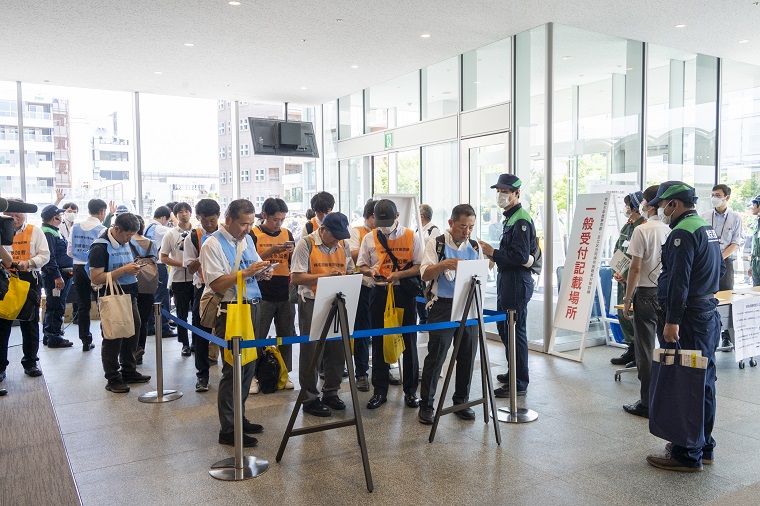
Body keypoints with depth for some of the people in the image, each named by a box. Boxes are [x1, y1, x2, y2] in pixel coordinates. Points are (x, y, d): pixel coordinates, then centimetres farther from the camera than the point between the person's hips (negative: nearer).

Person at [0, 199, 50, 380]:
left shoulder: (34, 231, 3)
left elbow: (45, 255, 0)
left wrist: (29, 263, -18)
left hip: (28, 279, 0)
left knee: (30, 323, 8)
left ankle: (30, 362, 19)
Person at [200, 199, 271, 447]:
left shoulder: (247, 240, 13)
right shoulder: (213, 244, -12)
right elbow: (217, 284, -18)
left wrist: (262, 270, -1)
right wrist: (246, 272, -26)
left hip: (252, 308, 8)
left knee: (248, 367, 15)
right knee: (234, 369, -4)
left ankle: (238, 418, 30)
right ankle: (228, 431, 7)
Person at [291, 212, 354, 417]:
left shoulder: (343, 244, 9)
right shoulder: (306, 244, -8)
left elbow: (350, 271, 15)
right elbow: (296, 278, -12)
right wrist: (324, 276, -21)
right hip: (312, 303, -5)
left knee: (337, 349, 10)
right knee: (311, 350, 0)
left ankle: (331, 393, 26)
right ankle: (310, 398, 12)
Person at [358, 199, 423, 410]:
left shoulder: (412, 237, -1)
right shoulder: (369, 238, 6)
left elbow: (420, 266, -4)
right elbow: (362, 265, 11)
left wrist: (399, 274, -19)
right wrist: (371, 271, -11)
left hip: (405, 292, -2)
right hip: (379, 292, 2)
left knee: (409, 341, 5)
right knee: (379, 342, 6)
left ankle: (410, 390, 18)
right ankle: (380, 390, 18)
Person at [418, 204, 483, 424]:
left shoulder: (475, 247, 11)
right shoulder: (436, 244, -1)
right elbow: (425, 274, -8)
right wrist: (444, 264, -23)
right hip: (443, 306, -4)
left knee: (467, 356, 9)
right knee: (435, 356, 0)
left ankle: (461, 401, 25)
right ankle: (426, 404, 10)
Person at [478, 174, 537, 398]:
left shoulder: (521, 220, -16)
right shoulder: (511, 218, 16)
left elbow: (521, 257, -23)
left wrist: (493, 253, -18)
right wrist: (495, 255, 6)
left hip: (517, 282, -11)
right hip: (506, 279, 11)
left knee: (515, 331, -4)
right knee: (504, 328, 20)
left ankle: (519, 383, 6)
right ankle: (513, 372, 34)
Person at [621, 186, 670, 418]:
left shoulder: (642, 230, -13)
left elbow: (636, 268, -14)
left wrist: (627, 299, -6)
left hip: (647, 294, -6)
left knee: (645, 351, 2)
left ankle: (647, 403, 9)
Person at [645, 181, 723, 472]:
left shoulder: (682, 232, -16)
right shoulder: (708, 229, 16)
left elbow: (678, 281, -23)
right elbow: (720, 268, 24)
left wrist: (672, 320, -24)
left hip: (689, 318, -10)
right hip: (709, 314, 11)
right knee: (704, 382, 16)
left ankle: (687, 455, 2)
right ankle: (704, 446, 28)